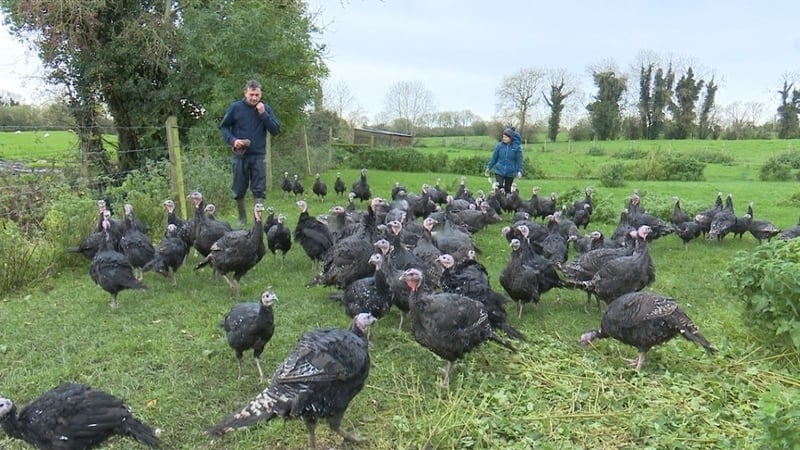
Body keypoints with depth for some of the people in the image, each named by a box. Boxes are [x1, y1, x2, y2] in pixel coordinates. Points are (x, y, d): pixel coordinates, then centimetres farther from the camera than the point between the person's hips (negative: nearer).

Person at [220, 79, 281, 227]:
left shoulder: (266, 108, 0)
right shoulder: (235, 107, -4)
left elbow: (276, 130, -4)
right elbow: (223, 127, 3)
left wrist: (263, 114, -15)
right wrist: (233, 140, -15)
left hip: (258, 155, 0)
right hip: (240, 155, 0)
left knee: (259, 191, -1)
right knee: (239, 190, 9)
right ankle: (242, 217, 28)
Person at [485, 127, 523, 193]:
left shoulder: (517, 147, -7)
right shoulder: (499, 145, -4)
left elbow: (519, 160, -3)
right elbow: (494, 158, 5)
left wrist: (520, 171, -11)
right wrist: (489, 168, 9)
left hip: (510, 173, 0)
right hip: (499, 171, 0)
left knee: (507, 189, 10)